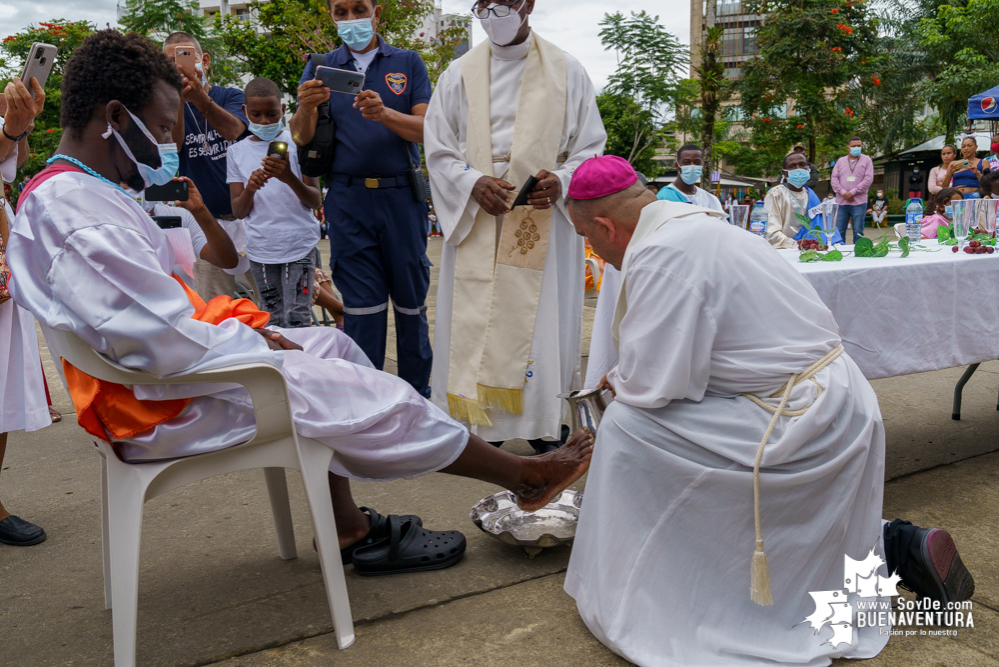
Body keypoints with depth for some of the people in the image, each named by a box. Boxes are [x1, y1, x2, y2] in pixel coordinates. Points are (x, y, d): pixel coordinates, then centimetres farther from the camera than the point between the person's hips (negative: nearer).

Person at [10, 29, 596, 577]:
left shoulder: (59, 193, 11)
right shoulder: (79, 217, -24)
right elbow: (171, 347, -30)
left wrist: (250, 330, 4)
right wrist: (263, 343, -14)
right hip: (167, 405, -11)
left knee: (330, 345, 15)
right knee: (372, 398, -8)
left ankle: (347, 526, 17)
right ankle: (524, 475, 11)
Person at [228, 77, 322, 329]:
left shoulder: (297, 142, 1)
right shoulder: (237, 151, 8)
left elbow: (316, 201, -4)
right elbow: (238, 212, 6)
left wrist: (289, 178, -23)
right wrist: (249, 189, -16)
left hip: (298, 244, -3)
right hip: (260, 249, 3)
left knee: (297, 320, -6)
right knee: (272, 322, 9)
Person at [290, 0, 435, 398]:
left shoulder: (408, 63, 10)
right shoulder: (321, 68, 12)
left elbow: (425, 130, -3)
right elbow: (301, 138, 2)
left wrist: (384, 114, -23)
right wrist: (305, 109, -21)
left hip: (402, 196, 0)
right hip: (348, 200, 0)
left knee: (411, 300, 5)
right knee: (361, 305, -2)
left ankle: (417, 397, 16)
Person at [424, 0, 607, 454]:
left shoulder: (567, 72, 7)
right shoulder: (459, 75, 10)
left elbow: (591, 148, 5)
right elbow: (438, 151, 7)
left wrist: (562, 181, -16)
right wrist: (472, 183, -13)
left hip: (543, 222, -1)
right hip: (475, 221, 1)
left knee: (542, 319, -1)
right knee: (475, 322, 0)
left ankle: (543, 424, 10)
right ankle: (481, 421, 10)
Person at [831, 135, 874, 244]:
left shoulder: (866, 160, 6)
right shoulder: (840, 161, 13)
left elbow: (869, 179, -4)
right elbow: (834, 178, 6)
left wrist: (852, 192, -11)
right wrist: (843, 192, -9)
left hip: (859, 203, -3)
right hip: (841, 202, 3)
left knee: (858, 233, -2)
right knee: (839, 232, 4)